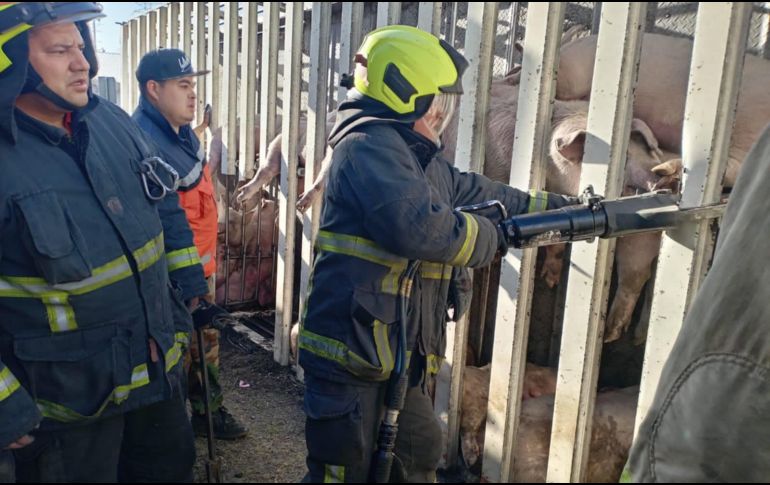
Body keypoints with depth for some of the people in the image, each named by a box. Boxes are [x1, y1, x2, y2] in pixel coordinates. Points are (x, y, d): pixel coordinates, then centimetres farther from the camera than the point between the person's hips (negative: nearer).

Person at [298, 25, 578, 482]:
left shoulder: (426, 162, 14)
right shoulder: (368, 147, -17)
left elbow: (482, 194, 24)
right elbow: (418, 227, -31)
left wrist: (563, 207, 25)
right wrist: (496, 236, -14)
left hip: (402, 358, 10)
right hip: (352, 356, -9)